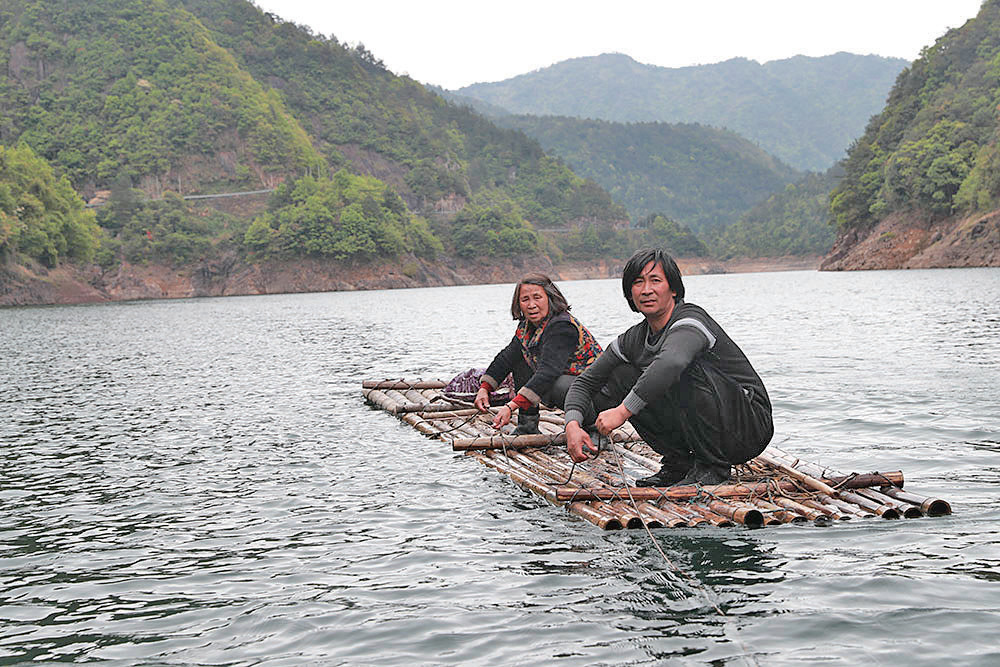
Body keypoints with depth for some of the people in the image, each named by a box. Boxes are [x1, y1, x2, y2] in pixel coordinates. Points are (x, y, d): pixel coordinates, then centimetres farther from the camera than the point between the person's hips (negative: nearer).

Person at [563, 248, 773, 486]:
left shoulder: (690, 320, -21)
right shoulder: (633, 340, 3)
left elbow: (672, 362, -44)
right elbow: (586, 382, 5)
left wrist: (623, 411, -45)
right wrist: (573, 424, -15)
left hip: (751, 425, -7)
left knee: (686, 370, -33)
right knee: (622, 377, -3)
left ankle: (712, 466, -16)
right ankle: (679, 464, 2)